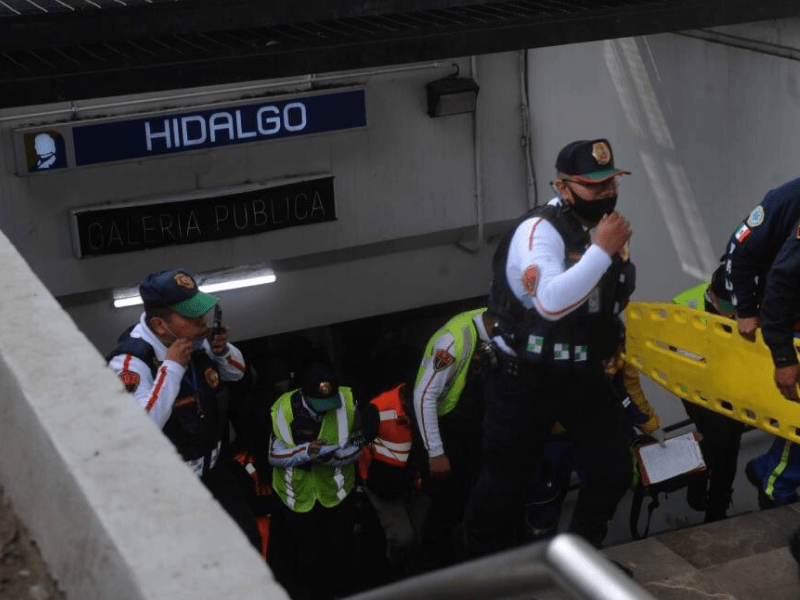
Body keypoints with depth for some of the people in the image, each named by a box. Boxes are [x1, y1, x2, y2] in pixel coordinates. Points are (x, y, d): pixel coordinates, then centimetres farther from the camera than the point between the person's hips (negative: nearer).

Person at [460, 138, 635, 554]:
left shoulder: (606, 227, 5)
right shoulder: (539, 230, -21)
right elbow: (552, 302, -39)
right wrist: (602, 250, -35)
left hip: (583, 375, 7)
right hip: (526, 380, -7)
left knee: (614, 468, 5)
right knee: (506, 479, 5)